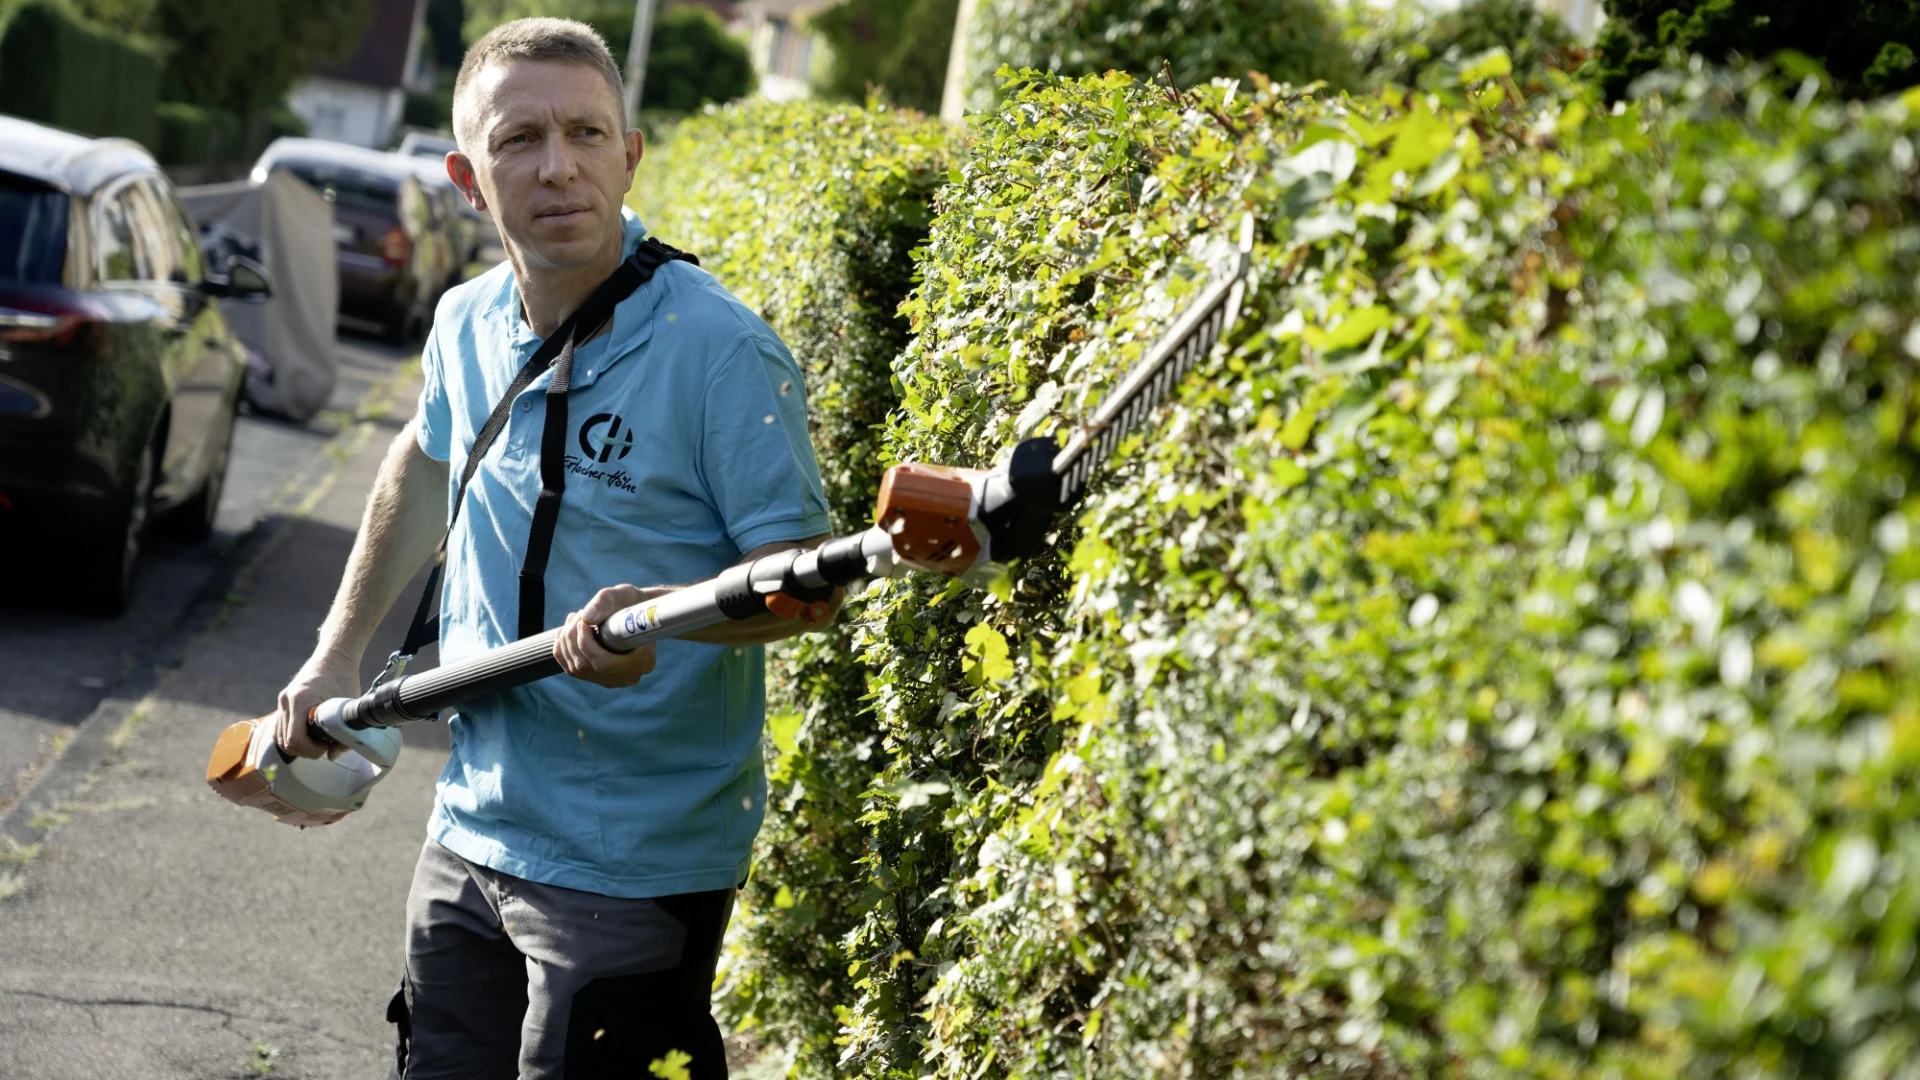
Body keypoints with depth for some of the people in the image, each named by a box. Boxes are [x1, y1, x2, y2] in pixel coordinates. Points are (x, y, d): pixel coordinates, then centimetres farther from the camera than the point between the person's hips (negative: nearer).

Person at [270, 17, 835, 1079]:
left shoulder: (718, 349, -18)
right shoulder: (466, 324, 3)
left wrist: (658, 613, -35)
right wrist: (338, 651, 22)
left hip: (632, 868, -7)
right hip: (473, 827, 7)